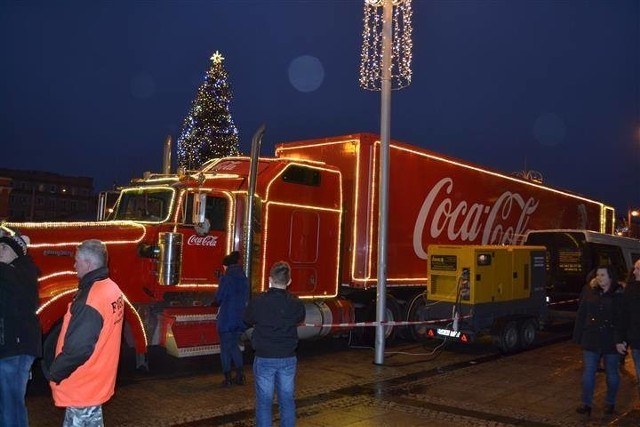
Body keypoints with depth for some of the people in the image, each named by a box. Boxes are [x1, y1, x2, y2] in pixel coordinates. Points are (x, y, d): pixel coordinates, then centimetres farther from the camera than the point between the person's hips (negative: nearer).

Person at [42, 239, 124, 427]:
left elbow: (77, 348, -26)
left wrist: (54, 372, -10)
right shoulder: (112, 289, 3)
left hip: (81, 385, -9)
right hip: (97, 380, 9)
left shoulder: (91, 299, -26)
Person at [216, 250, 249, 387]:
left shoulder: (226, 278, -13)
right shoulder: (244, 279, 5)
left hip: (226, 318, -6)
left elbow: (218, 298, -8)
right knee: (234, 346, 19)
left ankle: (228, 378, 8)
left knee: (225, 348, 6)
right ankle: (240, 375, 14)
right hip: (241, 318, 6)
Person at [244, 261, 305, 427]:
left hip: (264, 358, -2)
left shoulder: (257, 302, -15)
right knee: (287, 400, 14)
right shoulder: (296, 303, -9)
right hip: (288, 358, 2)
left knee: (264, 401, 8)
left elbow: (248, 321, 4)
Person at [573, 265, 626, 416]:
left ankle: (610, 403, 27)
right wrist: (579, 337, 5)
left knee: (612, 373, 11)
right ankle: (586, 403, 9)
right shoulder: (590, 294, 5)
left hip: (611, 342, -3)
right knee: (588, 372, 2)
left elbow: (622, 320, -10)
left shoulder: (619, 296, -6)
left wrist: (619, 341, -17)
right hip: (591, 341, 3)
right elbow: (581, 317, 7)